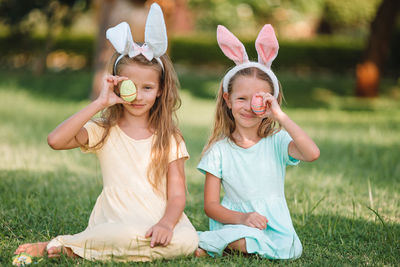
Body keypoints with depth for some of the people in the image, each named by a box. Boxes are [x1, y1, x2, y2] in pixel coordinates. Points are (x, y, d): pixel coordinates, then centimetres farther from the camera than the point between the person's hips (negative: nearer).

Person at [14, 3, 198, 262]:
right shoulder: (104, 131, 7)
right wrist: (99, 103, -12)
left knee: (187, 240, -32)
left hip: (157, 223, 3)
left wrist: (166, 223, -19)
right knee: (130, 236, -39)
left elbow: (177, 194, 2)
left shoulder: (169, 138, 11)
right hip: (115, 221, -3)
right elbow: (56, 140, -13)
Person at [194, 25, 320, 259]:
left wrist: (280, 115, -20)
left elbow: (312, 153, -21)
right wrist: (242, 218, -19)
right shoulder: (219, 150, 3)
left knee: (289, 248, -30)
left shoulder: (277, 142, 1)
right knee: (251, 241, -36)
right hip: (235, 221, -3)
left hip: (274, 224, 3)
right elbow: (210, 204, 0)